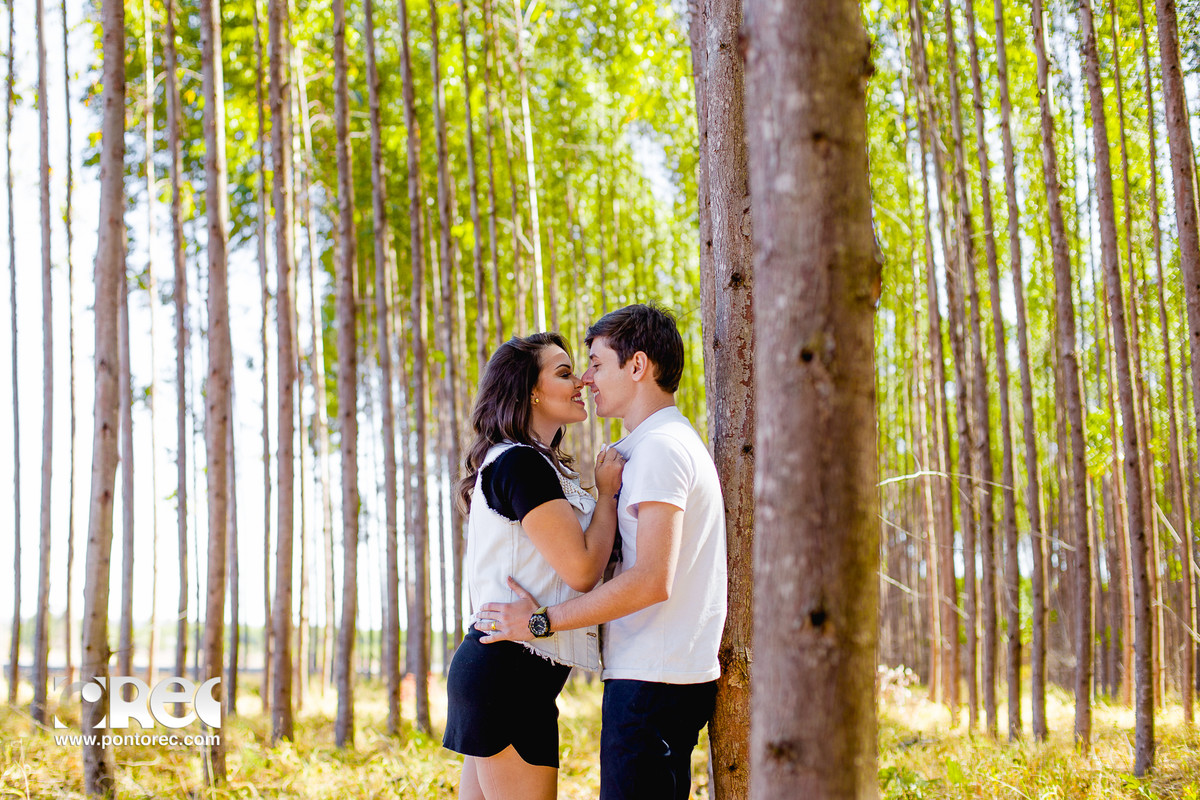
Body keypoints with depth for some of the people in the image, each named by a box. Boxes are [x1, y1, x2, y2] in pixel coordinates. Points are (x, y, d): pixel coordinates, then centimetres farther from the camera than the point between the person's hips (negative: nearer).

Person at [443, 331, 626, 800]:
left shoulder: (534, 465, 20)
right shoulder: (520, 463, -12)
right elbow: (581, 569, -17)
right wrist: (608, 492, -4)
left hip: (490, 666, 10)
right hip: (509, 671, -10)